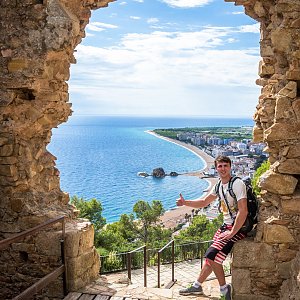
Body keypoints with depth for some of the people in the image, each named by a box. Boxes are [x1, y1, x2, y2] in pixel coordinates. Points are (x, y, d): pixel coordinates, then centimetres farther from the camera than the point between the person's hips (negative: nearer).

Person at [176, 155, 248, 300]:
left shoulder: (237, 184, -17)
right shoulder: (219, 186, 9)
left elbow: (243, 211, -24)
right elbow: (204, 202, 20)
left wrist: (231, 233, -22)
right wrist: (185, 203, 5)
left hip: (238, 228, -8)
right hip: (226, 226, 8)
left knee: (212, 255, -14)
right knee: (211, 256, 13)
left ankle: (224, 288, 4)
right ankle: (197, 286, 27)